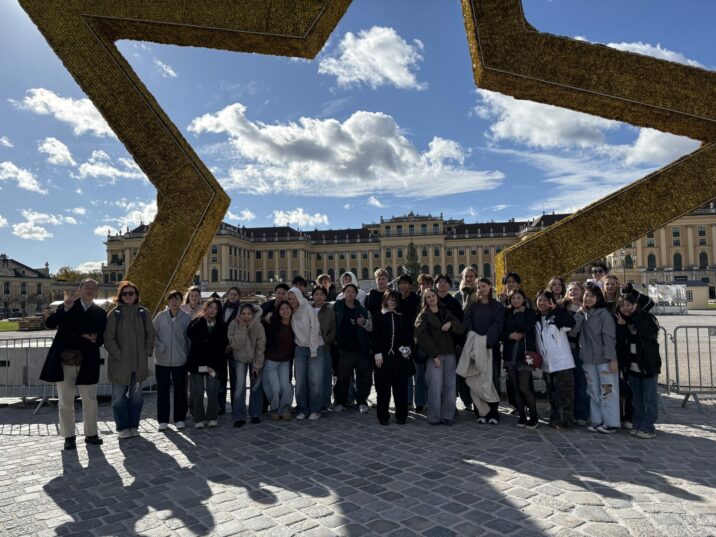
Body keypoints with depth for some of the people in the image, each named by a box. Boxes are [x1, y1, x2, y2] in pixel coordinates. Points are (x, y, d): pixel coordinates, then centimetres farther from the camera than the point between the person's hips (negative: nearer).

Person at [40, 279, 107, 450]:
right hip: (64, 361, -1)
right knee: (65, 401, 7)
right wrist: (65, 308, -19)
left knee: (90, 400, 6)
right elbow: (50, 324, -7)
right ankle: (69, 436, 20)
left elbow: (102, 338, 6)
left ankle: (91, 434, 20)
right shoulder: (67, 306, 5)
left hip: (87, 363, 1)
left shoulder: (100, 313, 7)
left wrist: (95, 339, -16)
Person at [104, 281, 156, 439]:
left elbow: (150, 334, 9)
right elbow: (108, 337, -6)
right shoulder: (115, 313, -3)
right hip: (119, 363, -2)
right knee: (119, 396, 2)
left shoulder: (143, 313, 5)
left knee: (136, 395, 10)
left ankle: (134, 426, 23)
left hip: (139, 362, 3)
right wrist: (118, 355, -12)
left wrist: (147, 353, 1)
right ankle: (122, 427, 16)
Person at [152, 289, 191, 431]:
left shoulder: (186, 317, -2)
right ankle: (163, 420, 18)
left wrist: (189, 355, -3)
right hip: (162, 360, 1)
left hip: (180, 361, -1)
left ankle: (180, 419, 22)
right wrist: (158, 345, -14)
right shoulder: (160, 316, 0)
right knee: (162, 390, 7)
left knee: (180, 390, 9)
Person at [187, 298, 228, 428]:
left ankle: (212, 418, 12)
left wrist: (214, 365, -6)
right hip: (197, 362, -1)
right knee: (197, 392, 2)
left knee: (212, 391, -1)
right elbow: (190, 334, -16)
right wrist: (202, 319, -16)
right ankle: (198, 419, 13)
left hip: (213, 363, 1)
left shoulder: (221, 326, 6)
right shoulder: (197, 321, 3)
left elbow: (222, 346, 3)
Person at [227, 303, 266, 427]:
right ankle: (239, 416, -2)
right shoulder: (234, 325, -21)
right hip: (240, 359, 0)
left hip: (255, 358, 0)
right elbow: (235, 345, -28)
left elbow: (260, 348, -15)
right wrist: (242, 328, -35)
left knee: (256, 385, -3)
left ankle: (255, 414, 11)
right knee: (240, 385, -10)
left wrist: (257, 366, -13)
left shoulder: (258, 327, -23)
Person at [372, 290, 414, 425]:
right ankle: (383, 416, 14)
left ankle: (401, 415, 16)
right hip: (383, 356, -2)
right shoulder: (379, 317, 4)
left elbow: (409, 335, 11)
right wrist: (377, 353, -8)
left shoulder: (403, 317, 10)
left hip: (400, 355, 2)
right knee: (383, 387, 2)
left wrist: (408, 348, -4)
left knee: (401, 386, 4)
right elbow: (375, 336, -1)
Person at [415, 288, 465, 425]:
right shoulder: (423, 316, 5)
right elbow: (422, 337, -6)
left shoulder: (446, 313, 18)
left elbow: (461, 328, 10)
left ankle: (447, 416, 9)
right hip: (433, 355, -4)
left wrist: (451, 324, -12)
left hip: (450, 354, 4)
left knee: (450, 386, 0)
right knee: (435, 387, -9)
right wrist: (434, 355, -13)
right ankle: (434, 417, 2)